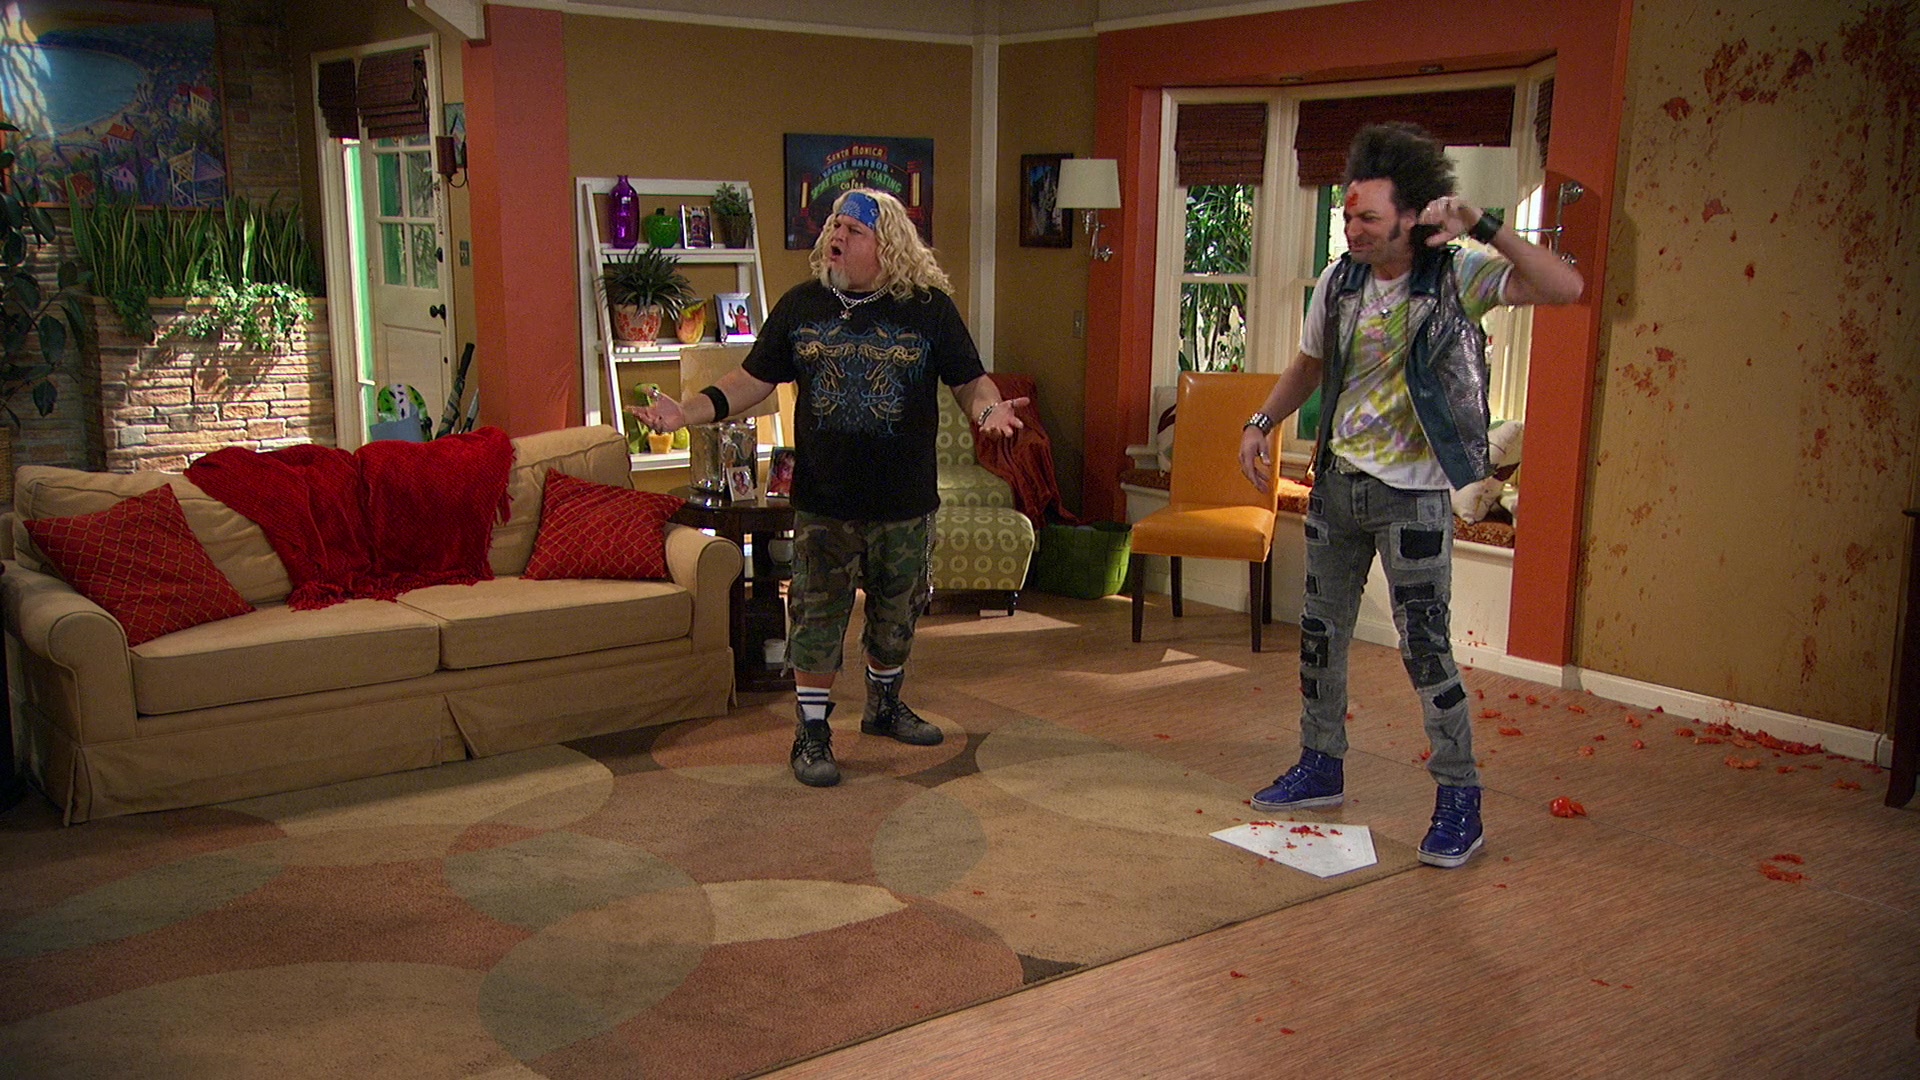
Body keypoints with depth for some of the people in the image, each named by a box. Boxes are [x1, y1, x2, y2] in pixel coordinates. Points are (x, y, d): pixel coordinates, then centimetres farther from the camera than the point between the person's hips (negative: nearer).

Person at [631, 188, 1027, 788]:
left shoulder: (928, 307, -4)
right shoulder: (801, 305, 1)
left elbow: (969, 381, -2)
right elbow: (753, 379, 4)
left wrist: (989, 408, -25)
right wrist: (688, 410, -9)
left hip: (906, 501, 1)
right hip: (823, 500, 0)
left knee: (896, 613, 17)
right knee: (817, 615, 1)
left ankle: (884, 704, 40)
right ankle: (811, 732, 14)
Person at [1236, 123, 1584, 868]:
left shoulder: (1456, 277, -13)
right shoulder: (1340, 282, 1)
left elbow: (1566, 288, -26)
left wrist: (1485, 228, -33)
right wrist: (1261, 423, 8)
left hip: (1412, 492, -6)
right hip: (1337, 479, 6)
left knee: (1425, 646, -5)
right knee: (1321, 631, 15)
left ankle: (1460, 804, 7)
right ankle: (1321, 768, 32)